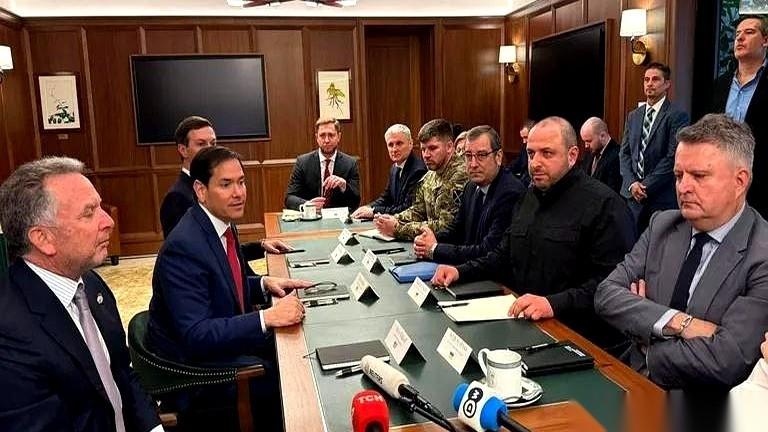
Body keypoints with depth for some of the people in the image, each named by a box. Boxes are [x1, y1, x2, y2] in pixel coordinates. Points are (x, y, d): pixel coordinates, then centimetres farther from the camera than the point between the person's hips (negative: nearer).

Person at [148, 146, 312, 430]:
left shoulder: (221, 223, 1)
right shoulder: (184, 246, -26)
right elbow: (195, 336, -29)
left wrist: (264, 284, -4)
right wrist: (267, 317, -34)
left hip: (222, 340, 8)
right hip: (191, 364, -8)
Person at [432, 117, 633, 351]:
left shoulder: (604, 204, -11)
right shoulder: (529, 197, 17)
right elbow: (504, 255, 24)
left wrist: (554, 304, -30)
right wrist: (461, 271, 9)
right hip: (522, 322, 8)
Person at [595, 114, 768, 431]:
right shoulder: (662, 225, 3)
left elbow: (727, 361, -23)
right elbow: (606, 295, -5)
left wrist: (648, 348, -10)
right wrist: (678, 322, -18)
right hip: (634, 380, 5)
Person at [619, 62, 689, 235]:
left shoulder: (677, 115, -4)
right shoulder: (633, 116, 14)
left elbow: (673, 156, -11)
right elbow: (624, 153, 11)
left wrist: (647, 186, -13)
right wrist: (631, 183, -4)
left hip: (663, 197, -4)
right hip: (633, 195, 5)